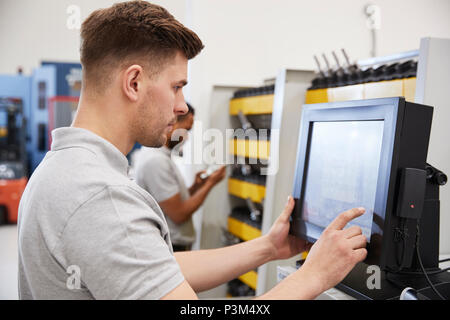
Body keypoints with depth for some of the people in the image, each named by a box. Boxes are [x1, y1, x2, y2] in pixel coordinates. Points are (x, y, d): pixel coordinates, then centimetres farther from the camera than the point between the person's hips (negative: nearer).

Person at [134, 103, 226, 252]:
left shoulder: (158, 155, 9)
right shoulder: (156, 161, -22)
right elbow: (179, 215, -20)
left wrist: (196, 186, 0)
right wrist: (210, 183, -11)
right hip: (171, 249, -9)